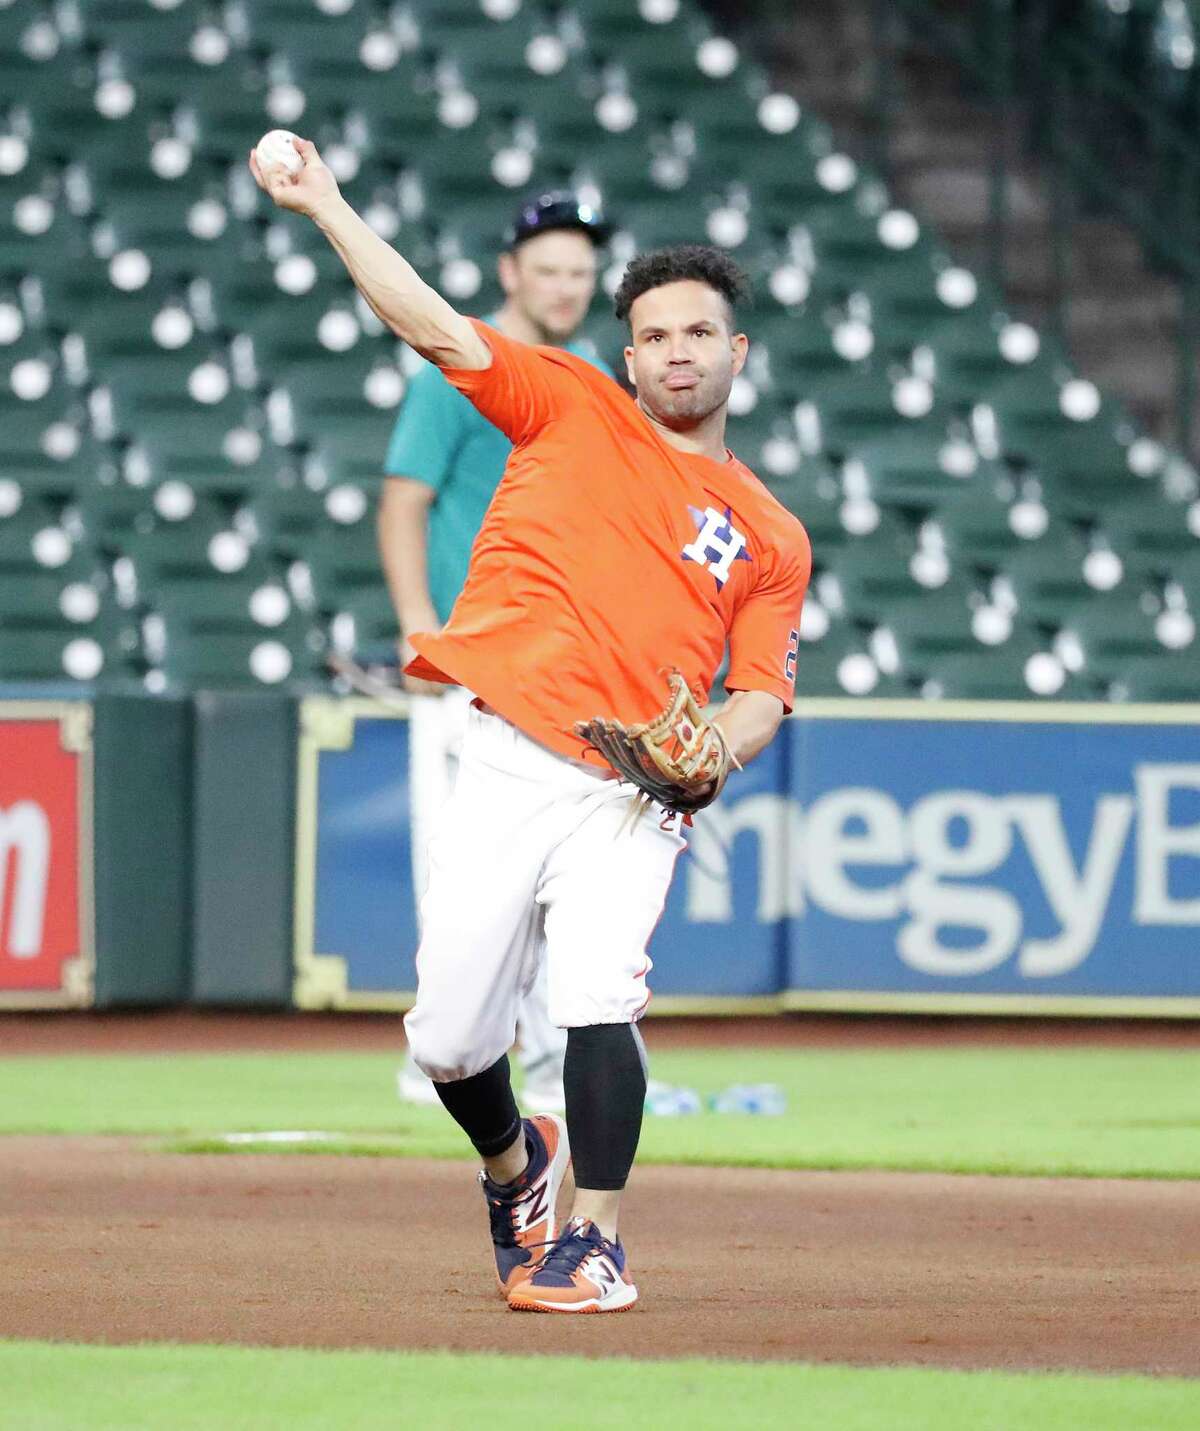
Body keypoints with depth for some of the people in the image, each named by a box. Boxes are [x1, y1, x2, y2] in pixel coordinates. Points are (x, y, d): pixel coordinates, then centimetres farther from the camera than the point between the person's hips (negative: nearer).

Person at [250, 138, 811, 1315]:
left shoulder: (769, 535, 14)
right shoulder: (571, 408, 13)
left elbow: (761, 691, 9)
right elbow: (435, 326, 6)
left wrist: (711, 755, -13)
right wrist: (325, 207, -3)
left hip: (628, 797, -1)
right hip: (504, 772, 1)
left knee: (599, 1000, -23)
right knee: (448, 1039, 1)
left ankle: (591, 1240, -10)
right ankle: (515, 1169, 33)